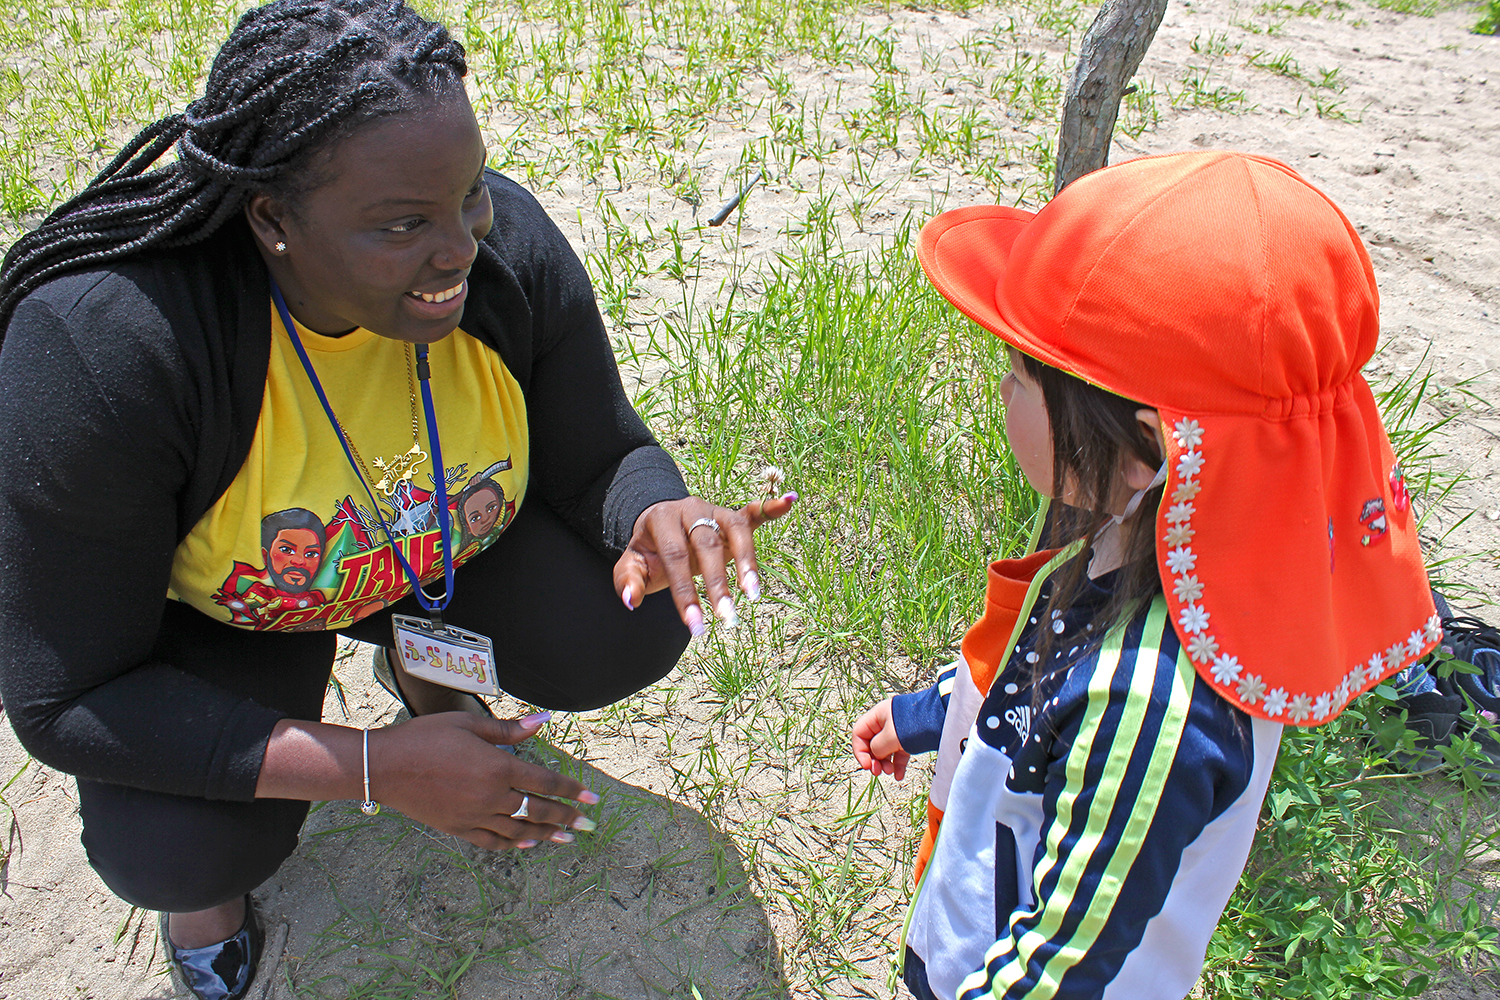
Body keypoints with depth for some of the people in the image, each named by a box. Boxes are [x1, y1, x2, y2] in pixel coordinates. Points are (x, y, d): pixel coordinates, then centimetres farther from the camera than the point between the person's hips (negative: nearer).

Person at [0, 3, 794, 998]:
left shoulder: (510, 243, -26)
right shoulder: (100, 346, -36)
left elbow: (600, 457, -10)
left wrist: (659, 516, -36)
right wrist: (374, 768, -35)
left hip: (440, 545, 3)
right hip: (210, 610, -2)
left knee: (633, 631, -19)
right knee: (181, 848, -27)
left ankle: (421, 650, 14)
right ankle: (205, 860, 14)